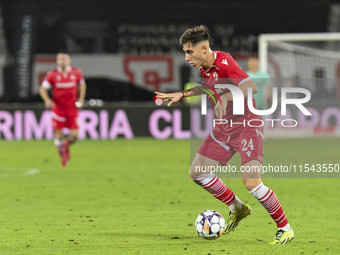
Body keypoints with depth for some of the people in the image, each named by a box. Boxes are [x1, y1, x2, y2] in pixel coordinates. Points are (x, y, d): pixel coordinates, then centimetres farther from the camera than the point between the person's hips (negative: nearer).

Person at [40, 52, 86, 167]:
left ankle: (66, 145, 30)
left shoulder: (76, 73, -1)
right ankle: (63, 156, 22)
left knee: (74, 134, -5)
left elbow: (82, 85, 17)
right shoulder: (52, 74, -7)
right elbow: (43, 89, -1)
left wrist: (81, 99, 5)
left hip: (72, 108, 1)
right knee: (59, 134, -2)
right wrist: (47, 100, -20)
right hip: (58, 108, -1)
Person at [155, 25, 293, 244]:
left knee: (252, 183, -18)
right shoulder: (204, 67, 4)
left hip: (247, 125, -9)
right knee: (197, 172, 6)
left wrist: (226, 98, -40)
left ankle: (285, 229, -1)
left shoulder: (223, 62, -22)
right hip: (224, 128, 9)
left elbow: (251, 87, -32)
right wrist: (182, 94, 23)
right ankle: (237, 209, 24)